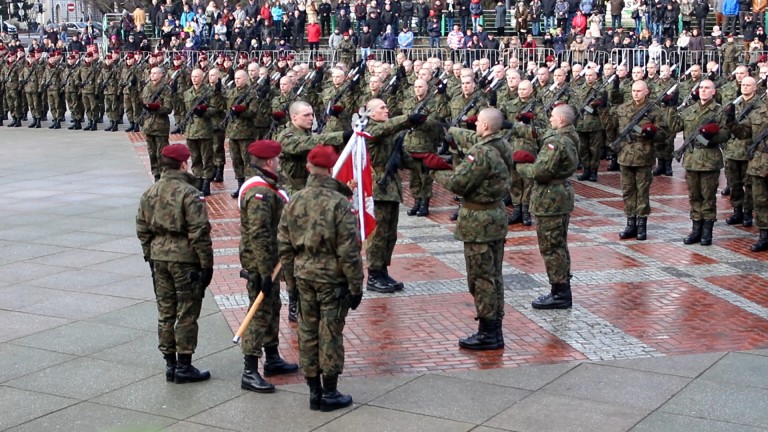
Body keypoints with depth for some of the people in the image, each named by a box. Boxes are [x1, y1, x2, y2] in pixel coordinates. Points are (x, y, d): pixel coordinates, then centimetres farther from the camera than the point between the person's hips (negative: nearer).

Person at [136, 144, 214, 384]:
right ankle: (184, 367, 7)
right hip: (185, 260, -6)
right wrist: (207, 264, -11)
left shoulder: (150, 193, 5)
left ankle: (170, 364, 21)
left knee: (165, 312, 14)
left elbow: (142, 229, 11)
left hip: (159, 258, 7)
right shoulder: (189, 194, -16)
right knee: (187, 314, 3)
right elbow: (199, 233, -18)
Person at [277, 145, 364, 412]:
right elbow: (349, 251, -15)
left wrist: (291, 278, 17)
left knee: (308, 331, 12)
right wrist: (356, 286, -6)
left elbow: (284, 245, 6)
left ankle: (314, 391, 21)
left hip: (304, 276, 5)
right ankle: (329, 394, 13)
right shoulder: (339, 204, -16)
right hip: (332, 278, -5)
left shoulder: (294, 201, 1)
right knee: (330, 333, 4)